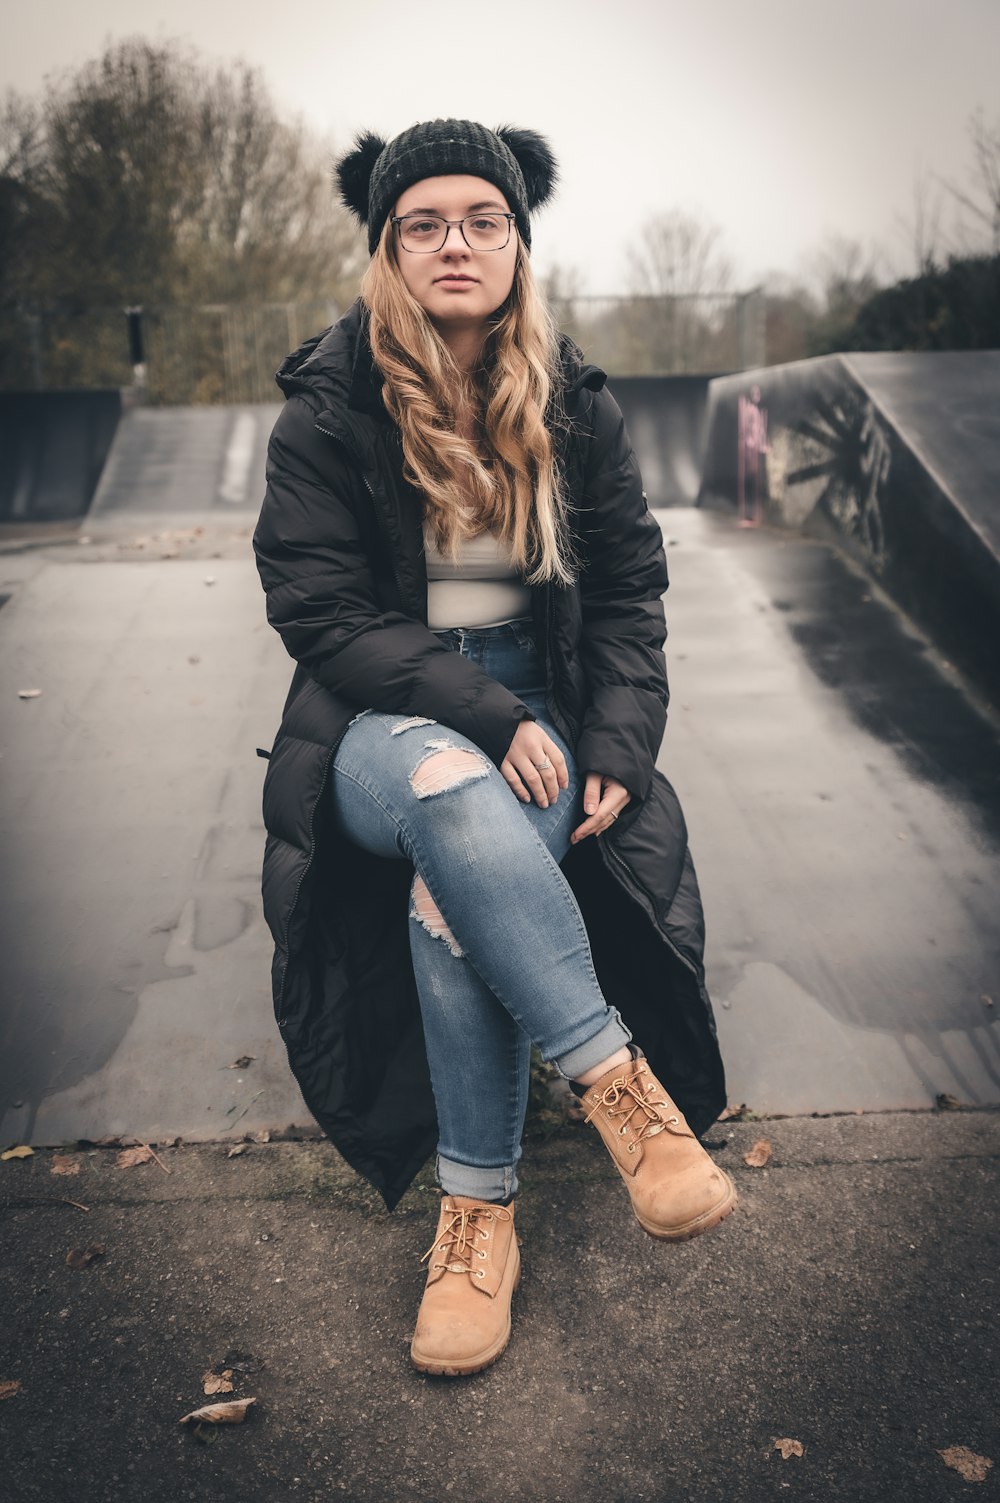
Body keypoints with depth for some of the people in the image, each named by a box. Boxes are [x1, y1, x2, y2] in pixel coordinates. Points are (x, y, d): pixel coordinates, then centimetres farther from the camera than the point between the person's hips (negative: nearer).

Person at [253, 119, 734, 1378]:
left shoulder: (573, 403, 5)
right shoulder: (330, 405, -3)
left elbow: (630, 589, 9)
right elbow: (318, 606, -9)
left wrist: (619, 742, -8)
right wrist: (484, 717, -21)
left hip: (539, 717, 2)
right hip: (379, 728, -1)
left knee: (453, 879, -31)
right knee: (449, 790, -38)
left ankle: (478, 1208, -19)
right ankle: (617, 1080, -30)